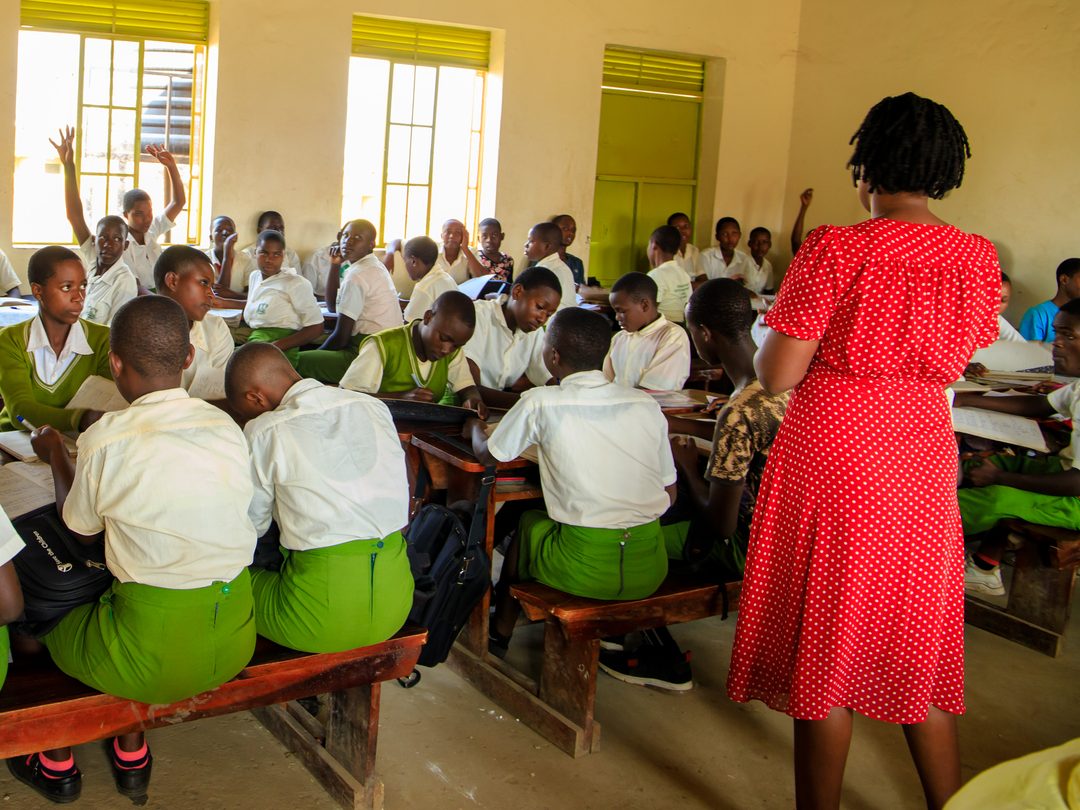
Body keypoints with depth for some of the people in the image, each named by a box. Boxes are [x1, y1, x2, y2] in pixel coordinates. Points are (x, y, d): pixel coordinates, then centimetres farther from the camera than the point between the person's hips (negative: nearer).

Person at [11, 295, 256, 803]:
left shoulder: (107, 439, -16)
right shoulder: (228, 428, -4)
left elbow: (82, 529, 3)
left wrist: (55, 453, 20)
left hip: (157, 658, -4)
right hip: (235, 644, 4)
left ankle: (56, 764, 42)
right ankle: (131, 753, 37)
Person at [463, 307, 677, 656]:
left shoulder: (540, 403, -7)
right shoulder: (646, 404, 3)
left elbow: (488, 454, 10)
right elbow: (669, 494, 9)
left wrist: (475, 428, 32)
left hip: (585, 570, -3)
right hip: (651, 569, 4)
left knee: (528, 522, 27)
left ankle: (500, 634, 42)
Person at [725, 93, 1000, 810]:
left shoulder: (837, 250, -16)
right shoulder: (979, 257, 0)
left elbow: (775, 376, -14)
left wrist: (776, 326, 5)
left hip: (833, 456, -5)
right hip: (925, 455, 5)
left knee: (824, 644, 8)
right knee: (918, 641, 19)